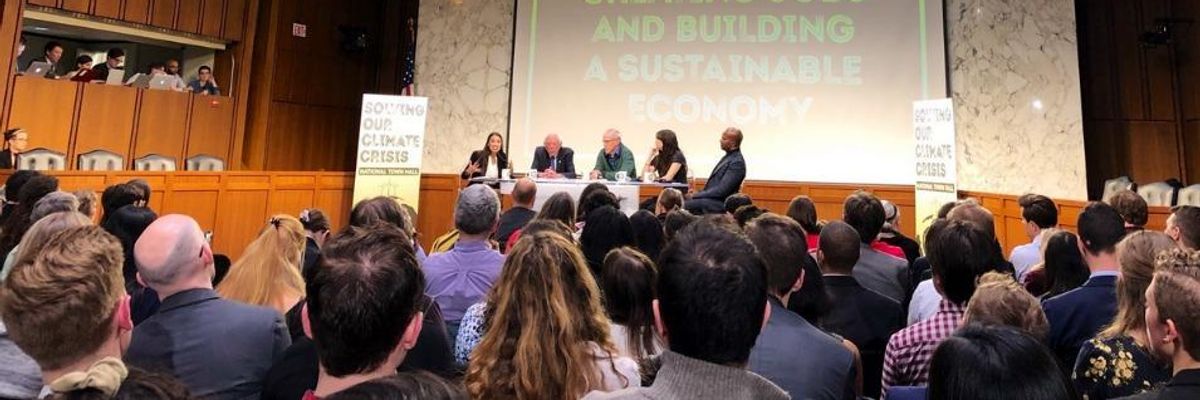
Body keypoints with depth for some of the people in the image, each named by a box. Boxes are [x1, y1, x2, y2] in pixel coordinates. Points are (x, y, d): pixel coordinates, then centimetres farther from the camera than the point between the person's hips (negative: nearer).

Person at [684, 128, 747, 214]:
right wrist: (699, 193, 5)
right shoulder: (728, 156, 14)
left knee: (685, 205, -23)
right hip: (711, 197, 9)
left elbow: (722, 190, -20)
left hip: (719, 203, -9)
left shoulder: (737, 162, -15)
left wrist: (698, 195, -14)